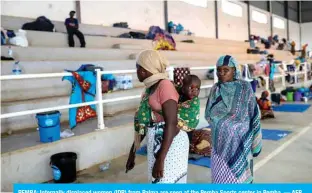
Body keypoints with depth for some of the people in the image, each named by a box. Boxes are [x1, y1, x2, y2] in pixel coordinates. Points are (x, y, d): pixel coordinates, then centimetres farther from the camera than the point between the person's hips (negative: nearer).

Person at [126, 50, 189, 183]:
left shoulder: (165, 85, -16)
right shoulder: (149, 88, 11)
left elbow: (171, 124, -22)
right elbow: (143, 123, 15)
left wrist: (160, 159, -24)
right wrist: (132, 151, 18)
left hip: (170, 143, -8)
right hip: (155, 142, 8)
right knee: (156, 180, 16)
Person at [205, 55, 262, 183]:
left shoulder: (244, 87, -8)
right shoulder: (215, 89, 3)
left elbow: (253, 114, -6)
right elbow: (209, 115, 3)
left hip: (239, 140, -3)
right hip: (220, 140, 4)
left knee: (238, 173, 5)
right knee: (220, 173, 10)